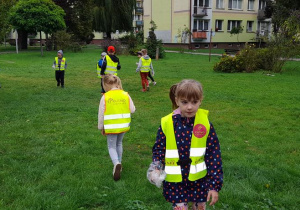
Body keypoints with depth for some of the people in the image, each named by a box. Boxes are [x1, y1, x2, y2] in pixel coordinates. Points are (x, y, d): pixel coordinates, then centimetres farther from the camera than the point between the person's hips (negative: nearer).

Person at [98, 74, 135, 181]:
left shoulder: (105, 97, -11)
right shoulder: (125, 95, -4)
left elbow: (101, 114, -6)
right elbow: (132, 109, -4)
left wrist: (101, 127, 6)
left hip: (111, 127, -3)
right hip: (123, 126, 4)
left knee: (112, 146, 8)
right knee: (119, 144, 25)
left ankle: (116, 164, -18)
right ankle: (119, 163, 34)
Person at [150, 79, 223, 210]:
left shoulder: (205, 124, -9)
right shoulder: (167, 123, -9)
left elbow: (214, 154, -6)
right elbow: (159, 149, 1)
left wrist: (214, 185, -7)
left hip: (199, 180, 1)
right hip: (175, 182, -1)